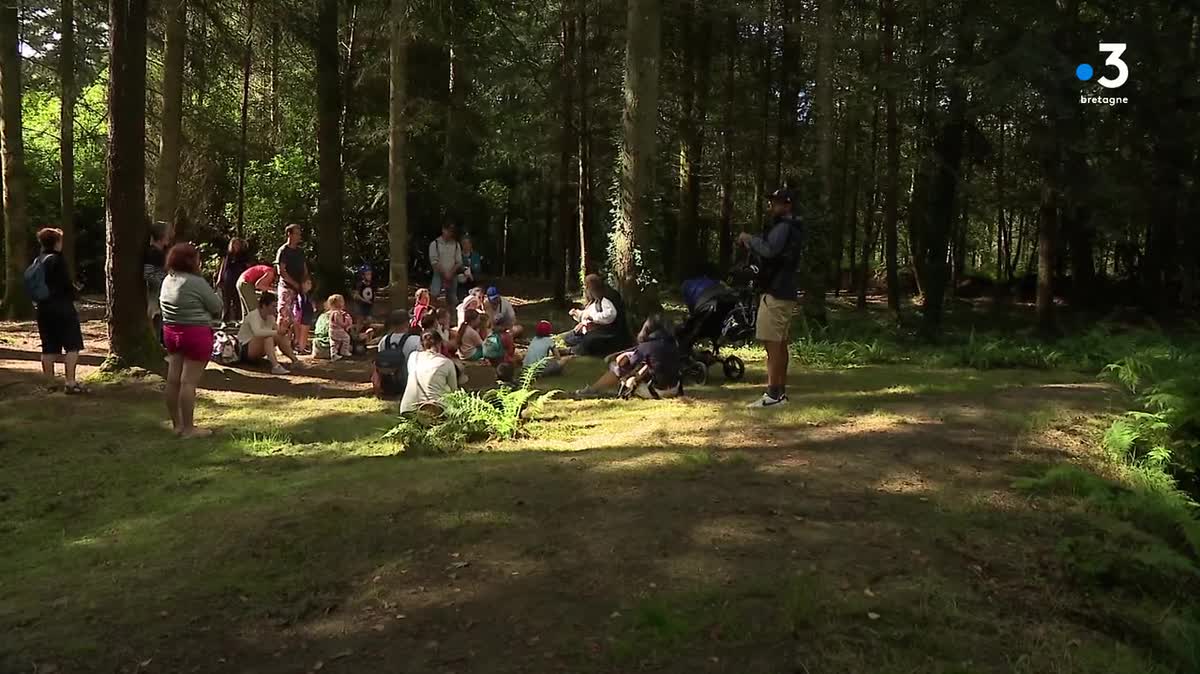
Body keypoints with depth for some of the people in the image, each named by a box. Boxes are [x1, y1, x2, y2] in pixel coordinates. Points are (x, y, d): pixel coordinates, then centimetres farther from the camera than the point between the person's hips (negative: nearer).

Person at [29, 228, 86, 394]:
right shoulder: (58, 260, -12)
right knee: (72, 346, -3)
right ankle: (70, 382, -9)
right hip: (62, 308, -7)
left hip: (43, 309, 7)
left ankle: (50, 383, 17)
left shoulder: (36, 261, 9)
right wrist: (74, 292, 6)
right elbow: (67, 284, -13)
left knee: (49, 348, 11)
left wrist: (42, 298, 16)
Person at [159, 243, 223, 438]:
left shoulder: (167, 280, 8)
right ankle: (188, 429, -1)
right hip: (195, 334, -8)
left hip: (171, 332, 9)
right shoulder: (196, 282, -17)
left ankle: (177, 424, 22)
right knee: (189, 381, -5)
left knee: (173, 380, 11)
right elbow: (217, 307, -12)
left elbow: (164, 304, 15)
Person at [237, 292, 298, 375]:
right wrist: (276, 332, -45)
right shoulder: (253, 315, -20)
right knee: (268, 337, -32)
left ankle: (295, 360, -16)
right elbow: (257, 332, -40)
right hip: (245, 349, -8)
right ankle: (275, 366, -47)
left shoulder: (270, 317, 3)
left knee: (279, 337, -11)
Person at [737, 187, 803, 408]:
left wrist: (749, 239, -14)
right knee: (780, 344, 12)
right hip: (785, 292, 11)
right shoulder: (791, 228, 22)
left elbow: (769, 250, -29)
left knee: (772, 344, -11)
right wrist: (752, 243, 6)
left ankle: (773, 394, -13)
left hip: (775, 293, -11)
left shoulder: (783, 227, -12)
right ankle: (780, 391, 17)